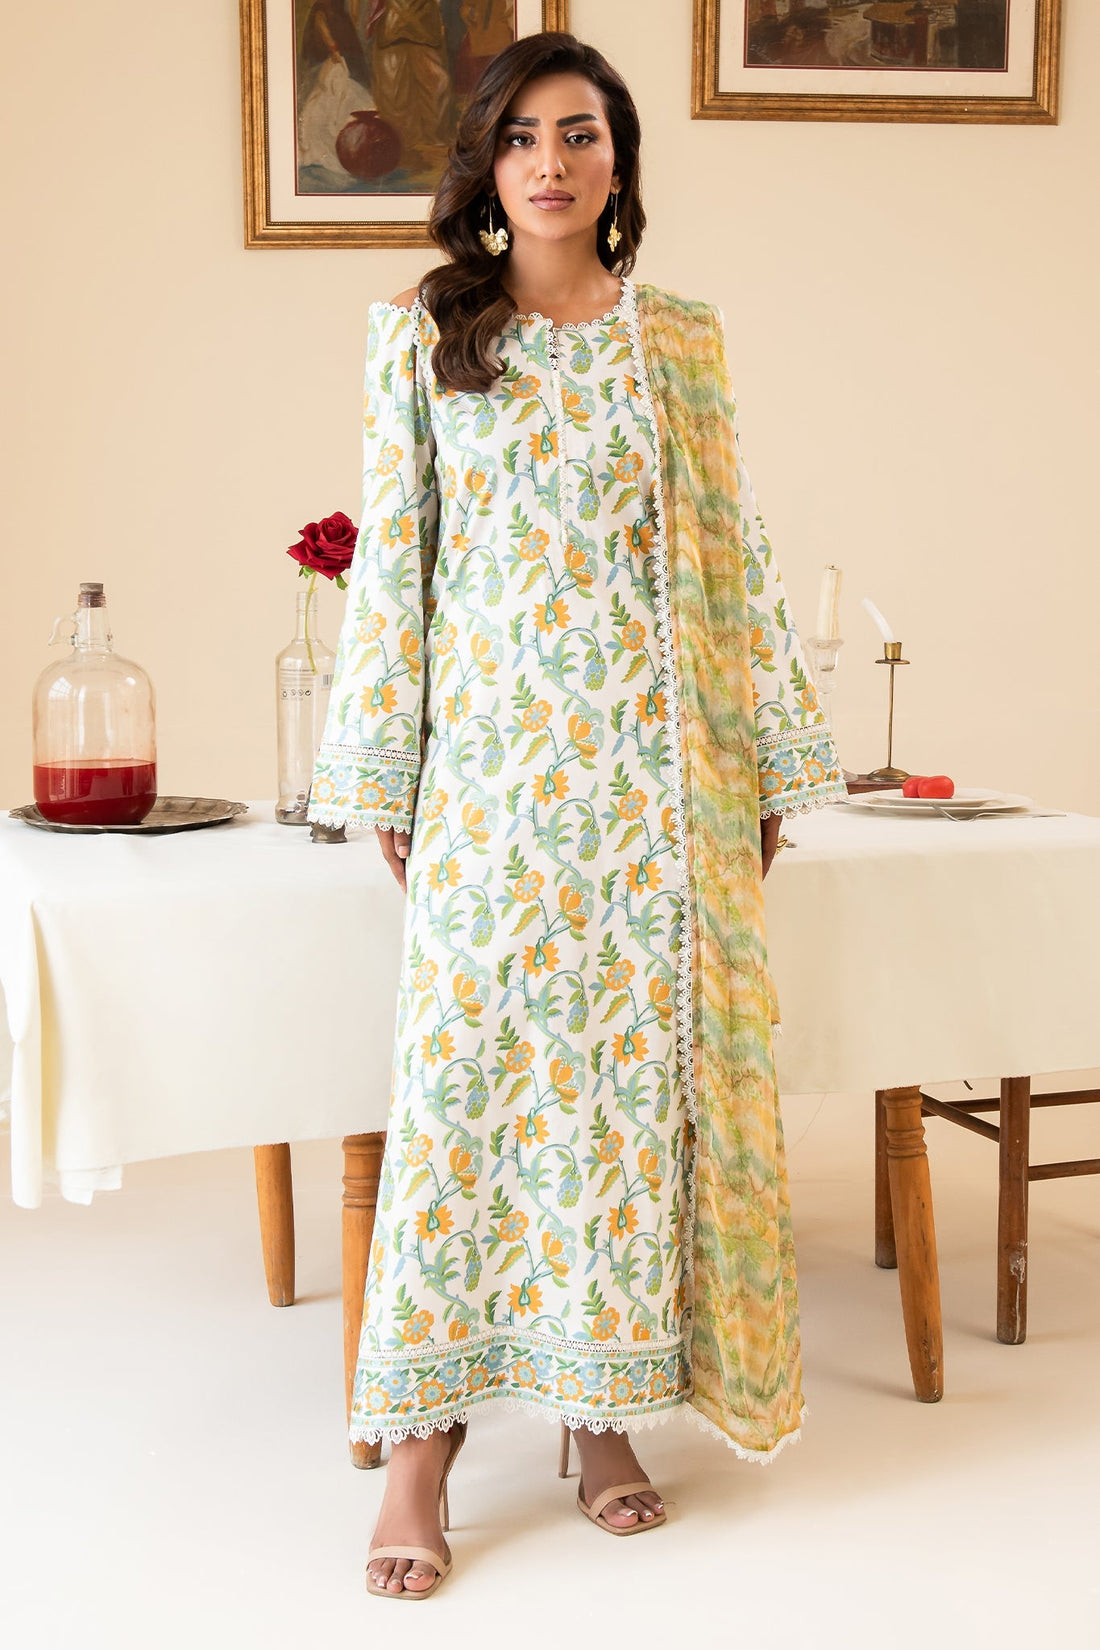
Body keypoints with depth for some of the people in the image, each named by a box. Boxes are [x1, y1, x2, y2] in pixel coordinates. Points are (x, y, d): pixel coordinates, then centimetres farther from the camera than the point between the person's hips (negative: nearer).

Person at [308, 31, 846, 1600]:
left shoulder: (682, 340, 8)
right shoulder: (422, 332, 6)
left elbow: (734, 553, 9)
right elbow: (392, 556, 4)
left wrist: (773, 762, 7)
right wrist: (384, 775, 1)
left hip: (659, 754, 2)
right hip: (493, 753, -1)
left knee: (644, 1060, 3)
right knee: (469, 1066, -3)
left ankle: (609, 1401, 17)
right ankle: (425, 1439, 5)